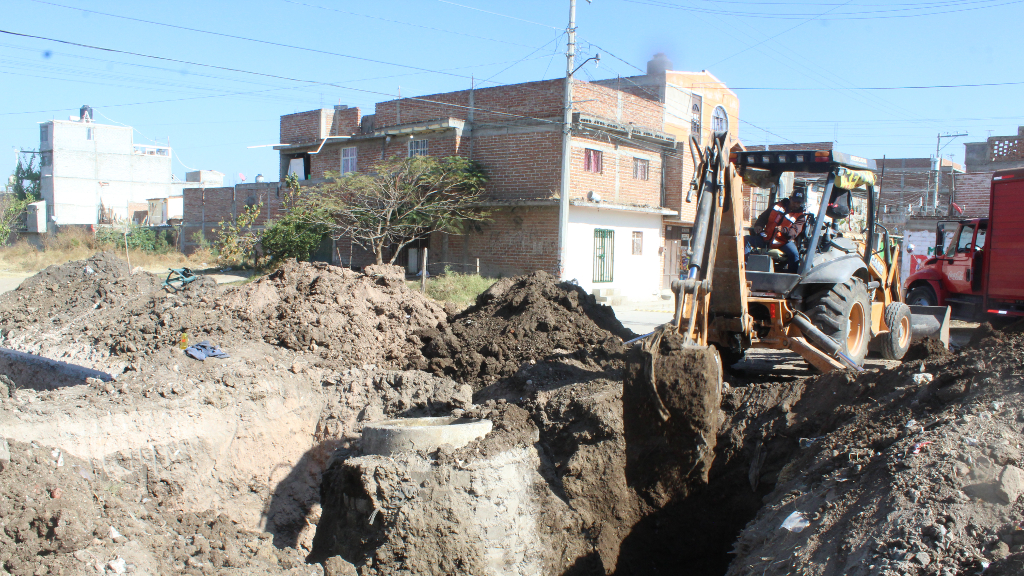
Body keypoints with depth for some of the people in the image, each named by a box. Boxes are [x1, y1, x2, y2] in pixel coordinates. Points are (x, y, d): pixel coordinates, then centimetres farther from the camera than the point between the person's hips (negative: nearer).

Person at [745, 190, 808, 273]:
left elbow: (794, 232, -14)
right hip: (766, 238, 3)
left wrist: (784, 230, -36)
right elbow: (763, 217, 19)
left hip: (783, 241, -3)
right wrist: (758, 225, -3)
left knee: (794, 254, -33)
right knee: (746, 239, -15)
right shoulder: (778, 205, 12)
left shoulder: (800, 216, 2)